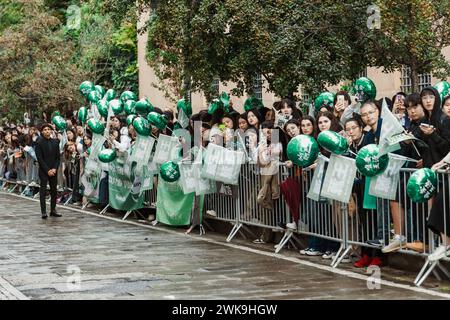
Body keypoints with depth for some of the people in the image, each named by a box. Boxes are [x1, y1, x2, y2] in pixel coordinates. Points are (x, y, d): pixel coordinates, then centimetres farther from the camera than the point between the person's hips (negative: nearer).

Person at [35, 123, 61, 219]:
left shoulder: (55, 142, 8)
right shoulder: (39, 142, -5)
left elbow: (57, 157, 8)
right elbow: (39, 158, -8)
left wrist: (54, 169, -6)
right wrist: (47, 170, -12)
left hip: (53, 170, 4)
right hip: (43, 170, -4)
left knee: (54, 190, 5)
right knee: (43, 190, -5)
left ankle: (53, 210, 11)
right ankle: (43, 212, -5)